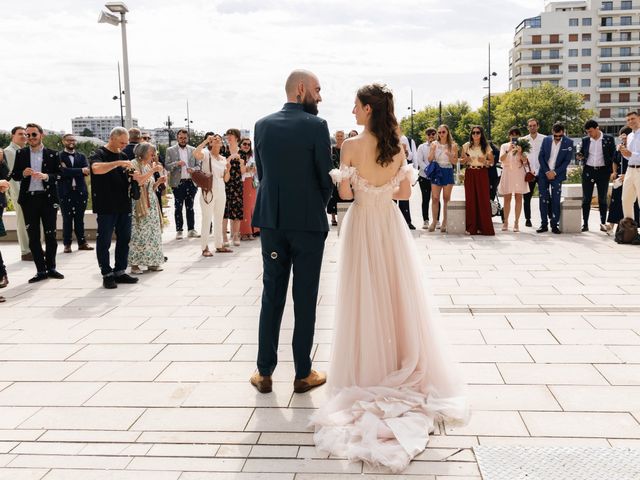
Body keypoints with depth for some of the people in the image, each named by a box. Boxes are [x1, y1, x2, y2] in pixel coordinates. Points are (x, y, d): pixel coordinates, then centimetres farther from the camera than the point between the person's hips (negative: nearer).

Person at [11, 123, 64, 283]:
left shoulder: (52, 154, 2)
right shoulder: (21, 153, 7)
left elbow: (59, 175, -1)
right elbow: (14, 175, 8)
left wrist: (46, 176, -18)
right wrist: (23, 174, -13)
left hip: (48, 198, -2)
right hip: (29, 198, 2)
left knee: (50, 234, 3)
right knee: (33, 237, 3)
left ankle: (51, 268, 15)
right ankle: (41, 271, 9)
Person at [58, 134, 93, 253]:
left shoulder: (81, 156, 14)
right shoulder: (58, 156, 1)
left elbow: (86, 170, -3)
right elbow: (62, 172, -14)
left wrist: (70, 172, -14)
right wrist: (80, 171, -16)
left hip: (80, 192, 3)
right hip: (66, 192, -3)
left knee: (80, 219, 8)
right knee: (67, 219, 0)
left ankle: (82, 242, 14)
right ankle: (67, 244, 6)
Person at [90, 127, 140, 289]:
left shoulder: (123, 156, 14)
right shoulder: (99, 154, -6)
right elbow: (96, 168, -28)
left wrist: (133, 177, -1)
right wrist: (119, 163, -30)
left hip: (124, 205, 7)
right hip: (106, 207, -7)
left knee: (124, 239, 9)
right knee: (104, 241, 0)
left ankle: (120, 271, 19)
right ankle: (107, 274, 6)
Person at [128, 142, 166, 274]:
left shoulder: (149, 166, 18)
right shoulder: (134, 164, -5)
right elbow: (138, 181, -21)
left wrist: (158, 182, 4)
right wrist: (153, 170, -16)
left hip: (151, 203, 8)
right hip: (139, 203, -8)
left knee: (153, 232, 5)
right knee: (138, 233, -9)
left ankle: (152, 262, 11)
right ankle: (135, 264, -4)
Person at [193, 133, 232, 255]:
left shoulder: (223, 159, 13)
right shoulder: (206, 154, -4)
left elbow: (226, 179, 13)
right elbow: (195, 154, -29)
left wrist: (228, 169, -6)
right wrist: (206, 140, -23)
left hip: (221, 192, 6)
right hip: (208, 191, -6)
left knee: (219, 219, 12)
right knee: (207, 219, -3)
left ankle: (219, 245, 21)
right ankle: (205, 248, 0)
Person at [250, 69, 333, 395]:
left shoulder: (262, 126, 5)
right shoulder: (316, 126, -9)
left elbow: (261, 172, 8)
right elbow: (326, 176, -6)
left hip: (271, 222, 4)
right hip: (309, 222, -4)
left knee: (272, 297, 11)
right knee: (305, 299, 5)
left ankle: (265, 373, 17)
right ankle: (303, 374, 14)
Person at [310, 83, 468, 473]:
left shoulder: (352, 146, -13)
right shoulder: (398, 146, -2)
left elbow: (345, 193, -10)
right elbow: (405, 192, 4)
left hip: (362, 226, -3)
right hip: (391, 225, 4)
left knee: (365, 297, 7)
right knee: (399, 294, 13)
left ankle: (370, 370, 15)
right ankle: (406, 366, 23)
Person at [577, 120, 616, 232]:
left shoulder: (609, 139, 0)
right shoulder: (585, 140, 6)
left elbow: (613, 155, 1)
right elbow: (581, 154, 15)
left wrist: (612, 171, -7)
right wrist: (579, 157, -9)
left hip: (603, 171, -2)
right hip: (588, 171, 2)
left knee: (602, 199, 4)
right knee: (586, 199, 2)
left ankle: (603, 223, 12)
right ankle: (585, 224, 7)